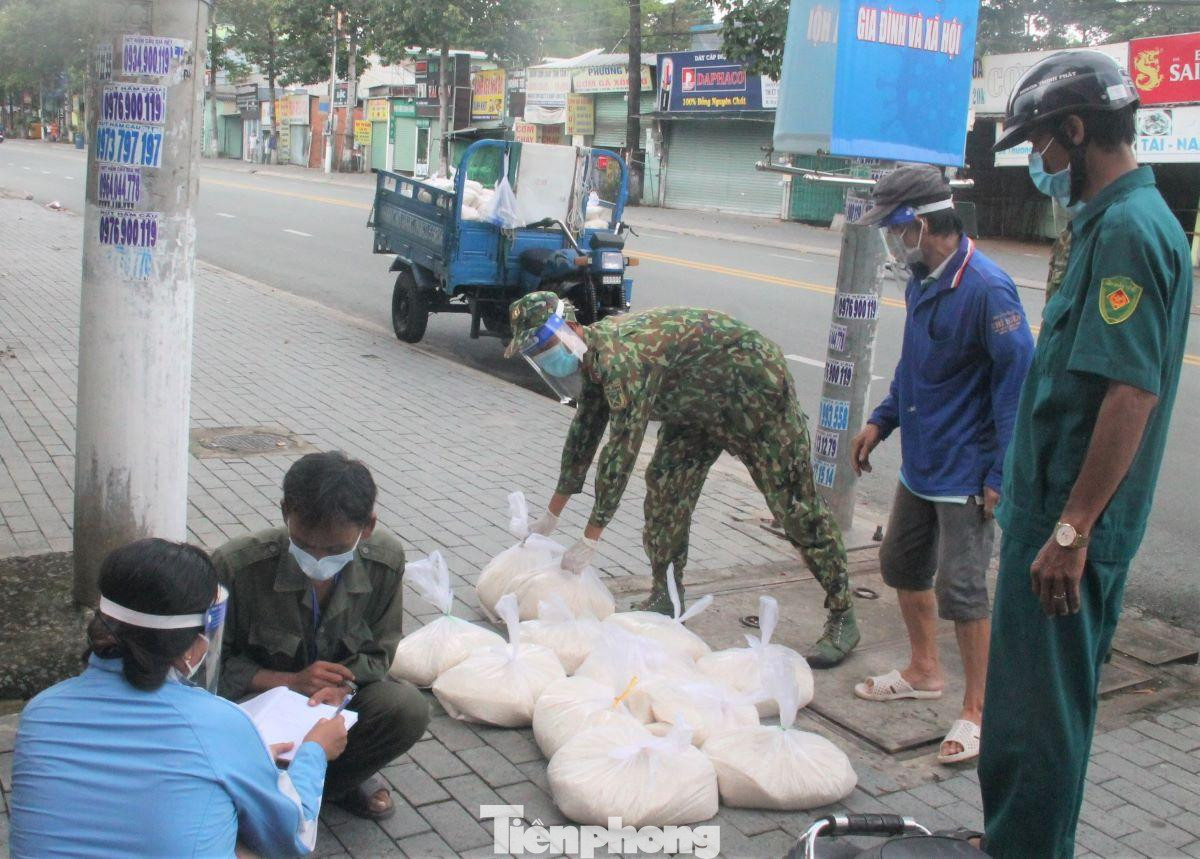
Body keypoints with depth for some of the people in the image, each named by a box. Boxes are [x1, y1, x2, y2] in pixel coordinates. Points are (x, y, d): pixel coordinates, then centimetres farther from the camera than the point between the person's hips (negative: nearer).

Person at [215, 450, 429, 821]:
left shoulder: (386, 560, -17)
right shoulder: (236, 565, -25)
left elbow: (378, 653, -5)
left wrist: (340, 686, -27)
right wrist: (292, 681, -24)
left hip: (341, 695, 2)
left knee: (409, 709, -27)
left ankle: (336, 780, 4)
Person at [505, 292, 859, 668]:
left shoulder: (620, 357, -33)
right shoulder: (592, 354, -2)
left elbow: (621, 452, -34)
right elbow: (584, 433, 10)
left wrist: (589, 542, -28)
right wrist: (551, 516, 15)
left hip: (755, 386, -9)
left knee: (794, 503, -4)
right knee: (665, 486, 4)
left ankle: (842, 616, 6)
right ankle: (665, 598, 17)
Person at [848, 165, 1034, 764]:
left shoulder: (986, 288, -22)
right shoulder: (922, 280, 5)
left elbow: (1017, 380, -21)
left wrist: (1001, 477, -21)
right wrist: (881, 421, 17)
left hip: (966, 472, -9)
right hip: (919, 462, 9)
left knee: (961, 591, -3)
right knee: (903, 565, 19)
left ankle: (978, 713, 13)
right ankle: (924, 671, 39)